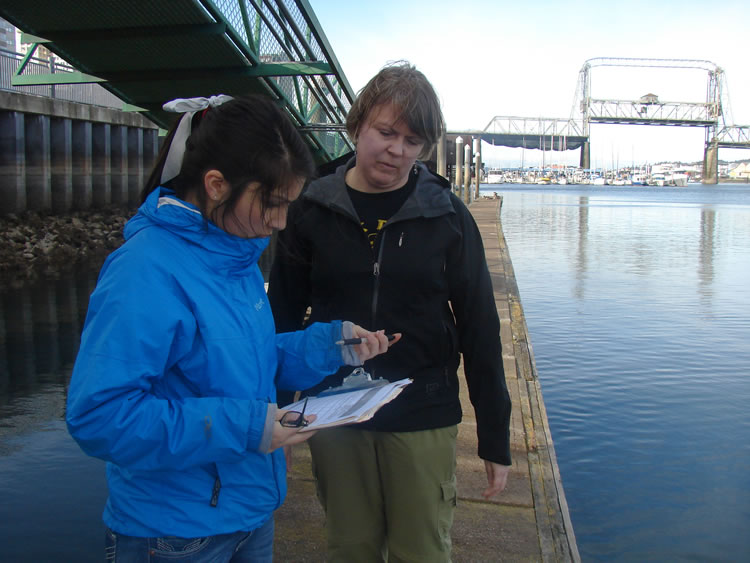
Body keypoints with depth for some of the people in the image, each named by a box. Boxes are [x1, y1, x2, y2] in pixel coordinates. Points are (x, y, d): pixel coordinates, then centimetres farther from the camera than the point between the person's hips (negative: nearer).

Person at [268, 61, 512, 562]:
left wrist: (496, 438, -1)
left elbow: (480, 329, -3)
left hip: (423, 420, -1)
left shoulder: (446, 215, -5)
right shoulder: (314, 211, -3)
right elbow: (284, 317, 4)